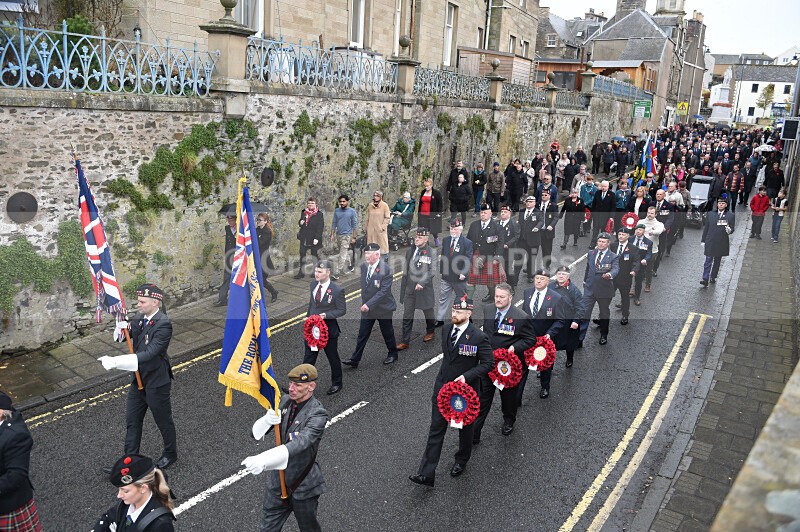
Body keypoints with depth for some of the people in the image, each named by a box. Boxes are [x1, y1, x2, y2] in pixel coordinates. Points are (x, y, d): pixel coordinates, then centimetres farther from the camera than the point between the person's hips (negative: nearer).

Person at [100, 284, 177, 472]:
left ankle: (170, 454, 37)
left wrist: (115, 361, -39)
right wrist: (122, 328, -18)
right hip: (138, 379, 7)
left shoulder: (163, 324, -27)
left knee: (164, 421, 14)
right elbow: (120, 337, 6)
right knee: (132, 421, 17)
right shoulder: (140, 317, -2)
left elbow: (149, 354, -34)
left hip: (156, 383, -7)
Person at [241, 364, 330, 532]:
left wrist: (263, 460, -54)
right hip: (278, 481, 5)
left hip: (303, 486, -5)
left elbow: (300, 443, -40)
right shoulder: (284, 401, -4)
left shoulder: (318, 414, -24)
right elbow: (256, 433, -4)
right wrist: (267, 421, -28)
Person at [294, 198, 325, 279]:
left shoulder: (319, 214, -7)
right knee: (302, 254, 7)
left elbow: (320, 227, -12)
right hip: (304, 238, 5)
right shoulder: (303, 212, 10)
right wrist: (300, 222, -4)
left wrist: (317, 238, -19)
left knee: (315, 255, 6)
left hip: (314, 238, -5)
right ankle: (301, 272, 16)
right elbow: (300, 221, 22)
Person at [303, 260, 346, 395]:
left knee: (333, 358, 14)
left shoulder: (337, 290, -18)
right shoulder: (313, 284, 0)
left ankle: (336, 384, 33)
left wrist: (326, 315, -24)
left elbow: (342, 310, -12)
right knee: (308, 357, 10)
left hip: (329, 329, -4)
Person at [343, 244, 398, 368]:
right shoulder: (363, 266, -2)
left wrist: (369, 304, -30)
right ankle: (354, 360, 11)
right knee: (362, 334, 6)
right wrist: (364, 303, 8)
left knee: (387, 334, 14)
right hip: (367, 307, 5)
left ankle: (393, 355, 35)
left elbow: (384, 291, -25)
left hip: (383, 308, -5)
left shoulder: (386, 269, -21)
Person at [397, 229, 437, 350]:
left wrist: (422, 283, -25)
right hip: (409, 288, 4)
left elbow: (431, 270, -15)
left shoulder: (431, 252, -9)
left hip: (424, 289, -4)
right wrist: (403, 287, 12)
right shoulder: (410, 251, 7)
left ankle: (430, 331, 43)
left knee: (428, 312, 16)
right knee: (407, 316, 3)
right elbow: (405, 270, 13)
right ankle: (405, 341, 9)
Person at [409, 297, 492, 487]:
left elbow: (487, 363, -15)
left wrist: (466, 376, -24)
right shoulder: (446, 329, 0)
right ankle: (426, 473, 4)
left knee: (465, 428, 17)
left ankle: (461, 461, 42)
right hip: (442, 386, 4)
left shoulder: (479, 336, -18)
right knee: (435, 430, 2)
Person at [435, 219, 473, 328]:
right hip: (446, 276, 4)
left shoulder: (467, 243, -11)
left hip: (459, 277, -4)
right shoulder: (446, 240, 4)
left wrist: (464, 273, -22)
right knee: (443, 298, 7)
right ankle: (440, 319, 12)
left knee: (461, 298, 13)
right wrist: (441, 270, 6)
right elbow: (443, 256, 10)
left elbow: (468, 260, -13)